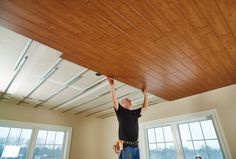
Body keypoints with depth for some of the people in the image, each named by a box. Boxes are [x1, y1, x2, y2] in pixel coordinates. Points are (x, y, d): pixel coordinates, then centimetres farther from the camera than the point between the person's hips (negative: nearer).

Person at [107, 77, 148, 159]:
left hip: (135, 146, 6)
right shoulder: (121, 111, 1)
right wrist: (112, 87, -25)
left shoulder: (135, 113, 18)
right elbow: (115, 102, -16)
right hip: (125, 146, -6)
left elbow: (145, 107, 23)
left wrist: (145, 94, 19)